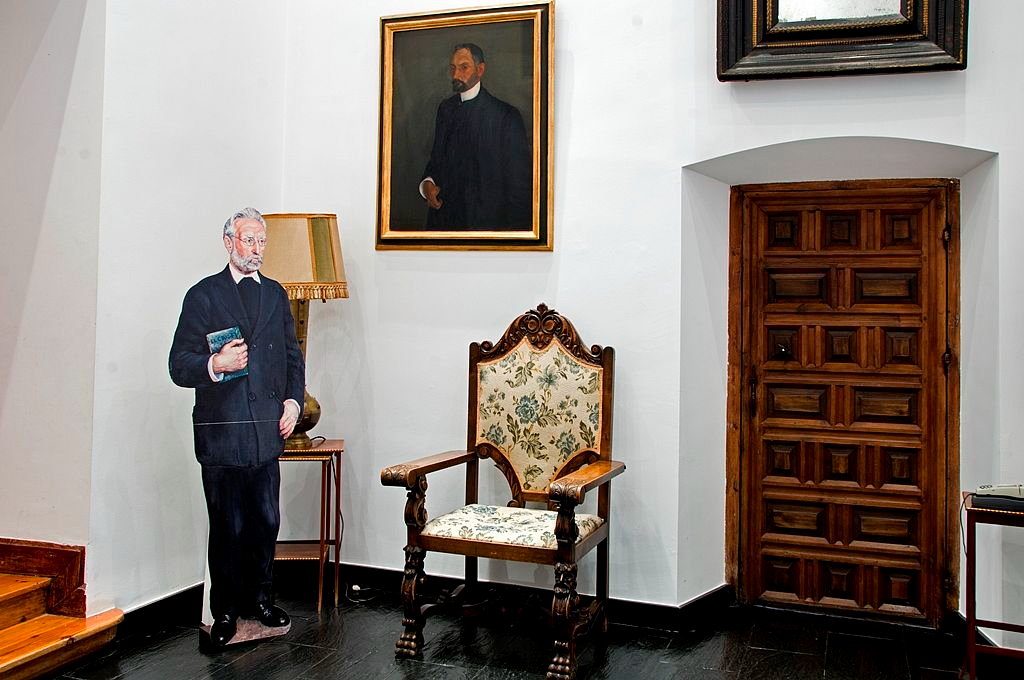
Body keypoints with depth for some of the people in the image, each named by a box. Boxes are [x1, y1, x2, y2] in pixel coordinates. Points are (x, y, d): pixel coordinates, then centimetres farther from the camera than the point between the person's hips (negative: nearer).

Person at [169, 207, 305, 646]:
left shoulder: (275, 294, 15)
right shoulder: (203, 295, 0)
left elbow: (293, 356, 20)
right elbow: (180, 366, -4)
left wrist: (293, 399, 6)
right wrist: (215, 365, -23)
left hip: (267, 429, 4)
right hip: (221, 432, -4)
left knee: (266, 523, 9)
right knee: (228, 528, 3)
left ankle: (259, 599, 26)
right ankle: (225, 611, 17)